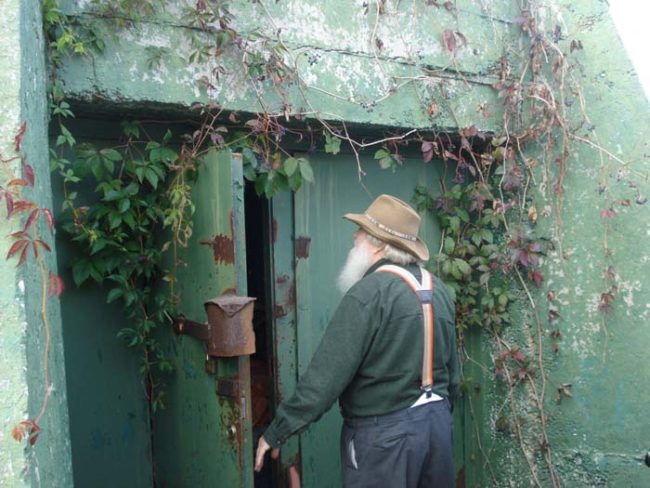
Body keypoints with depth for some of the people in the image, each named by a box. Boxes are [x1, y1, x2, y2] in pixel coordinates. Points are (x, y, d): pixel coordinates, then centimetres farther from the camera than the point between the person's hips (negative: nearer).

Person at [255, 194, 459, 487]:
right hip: (436, 419, 8)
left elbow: (326, 374, -21)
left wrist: (277, 432, -12)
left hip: (385, 431, -7)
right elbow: (452, 369, 12)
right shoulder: (438, 289, 4)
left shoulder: (368, 293, -19)